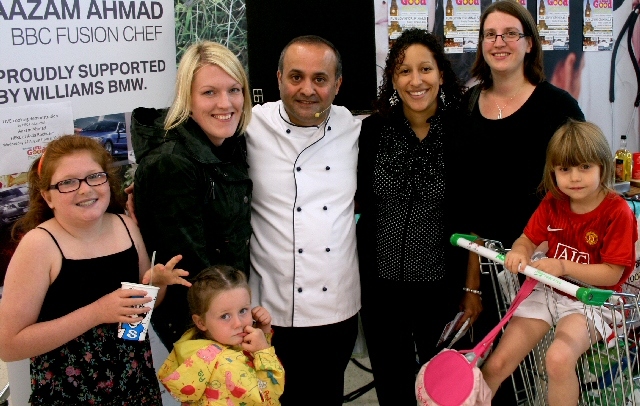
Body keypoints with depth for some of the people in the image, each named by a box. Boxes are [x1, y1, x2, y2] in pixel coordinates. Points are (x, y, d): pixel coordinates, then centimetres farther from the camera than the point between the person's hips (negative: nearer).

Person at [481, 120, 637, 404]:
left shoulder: (617, 212, -13)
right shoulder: (552, 203, 3)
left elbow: (612, 274, -14)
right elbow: (528, 239, 11)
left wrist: (563, 267, -26)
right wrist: (519, 253, -14)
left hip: (590, 299, -5)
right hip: (548, 292, 5)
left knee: (559, 358, -35)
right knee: (496, 365, -6)